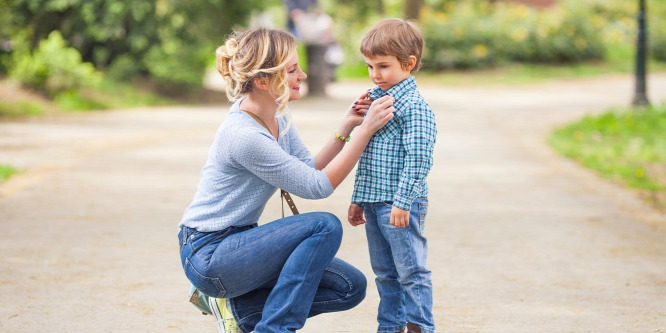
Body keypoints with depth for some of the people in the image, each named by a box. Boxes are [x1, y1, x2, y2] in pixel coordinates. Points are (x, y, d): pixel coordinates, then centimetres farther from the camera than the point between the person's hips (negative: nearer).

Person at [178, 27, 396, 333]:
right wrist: (365, 130, -20)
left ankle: (238, 308, 5)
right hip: (207, 254, -9)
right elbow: (318, 186, -19)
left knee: (350, 286, 0)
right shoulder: (244, 136, -26)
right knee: (324, 226, -24)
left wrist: (345, 129, -6)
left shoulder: (277, 114, 3)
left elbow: (311, 169, 6)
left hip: (236, 244, 9)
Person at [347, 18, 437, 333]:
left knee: (411, 271, -2)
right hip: (374, 203, 8)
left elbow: (418, 158, -18)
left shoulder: (414, 106, -13)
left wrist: (402, 201, -22)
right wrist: (358, 199, 21)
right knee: (385, 272, 15)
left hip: (401, 204, -8)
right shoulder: (374, 100, 14)